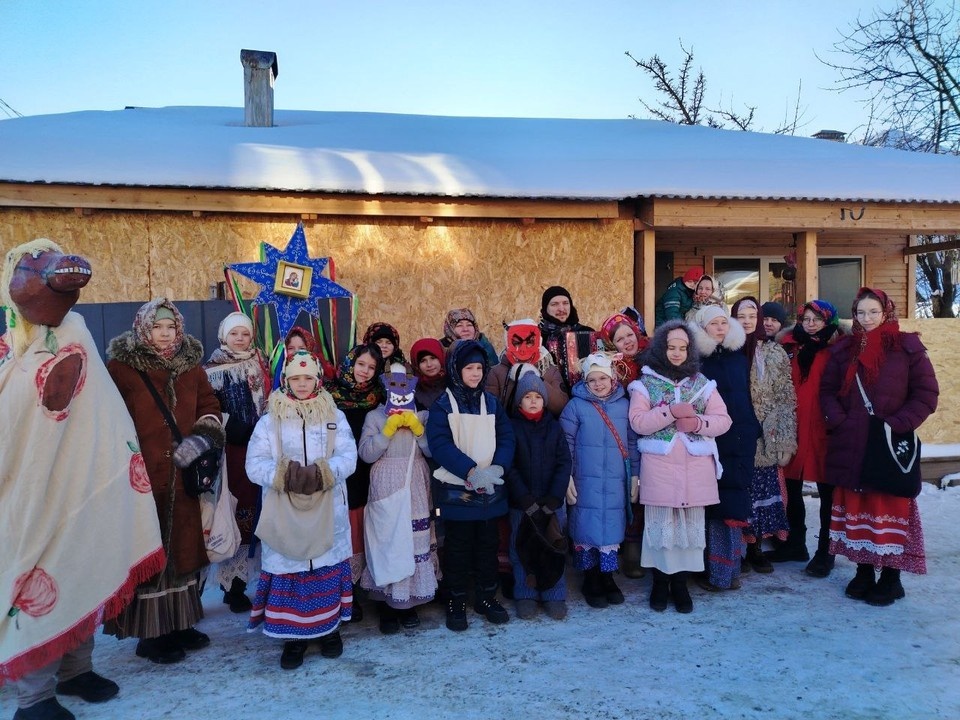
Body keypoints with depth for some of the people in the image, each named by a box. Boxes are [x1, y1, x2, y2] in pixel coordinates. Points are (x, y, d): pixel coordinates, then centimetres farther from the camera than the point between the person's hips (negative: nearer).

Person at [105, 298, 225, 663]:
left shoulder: (191, 366, 10)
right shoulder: (120, 367, -4)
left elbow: (209, 406, 14)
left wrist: (204, 435, -5)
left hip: (182, 479, 5)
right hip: (140, 480, -5)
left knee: (183, 549, 13)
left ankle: (179, 624, 27)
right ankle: (150, 634, 15)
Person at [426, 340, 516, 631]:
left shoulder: (491, 402, 8)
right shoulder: (443, 404, -4)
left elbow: (507, 438, 1)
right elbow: (440, 444, -15)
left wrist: (497, 468, -18)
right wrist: (471, 471, -26)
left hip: (490, 489, 4)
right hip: (457, 490, -3)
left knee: (488, 545, 13)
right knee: (458, 548, 6)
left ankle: (487, 597, 28)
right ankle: (456, 602, 20)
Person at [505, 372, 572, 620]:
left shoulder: (554, 427, 5)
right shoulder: (511, 427, 0)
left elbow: (564, 463, 1)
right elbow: (508, 467, -5)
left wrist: (552, 500, -9)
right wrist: (528, 502, -12)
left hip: (553, 502, 1)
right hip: (521, 504, -1)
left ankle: (554, 596, 16)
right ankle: (525, 596, 18)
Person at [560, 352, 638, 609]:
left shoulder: (624, 405, 6)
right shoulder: (576, 406, -4)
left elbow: (632, 443, 10)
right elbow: (565, 444, -3)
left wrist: (635, 475, 10)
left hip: (615, 483, 3)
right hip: (586, 482, -2)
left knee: (612, 527, 7)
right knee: (587, 529, 2)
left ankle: (607, 577, 23)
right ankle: (591, 581, 18)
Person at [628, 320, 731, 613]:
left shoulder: (701, 382, 8)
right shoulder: (646, 382, 2)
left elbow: (724, 420, 5)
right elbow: (638, 422, -9)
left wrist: (699, 423, -14)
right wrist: (671, 412, -19)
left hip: (696, 468, 2)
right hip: (659, 468, -2)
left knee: (691, 524, 6)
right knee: (661, 524, 4)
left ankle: (680, 583, 20)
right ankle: (660, 581, 20)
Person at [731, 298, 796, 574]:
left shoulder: (774, 353, 3)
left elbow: (786, 399, 1)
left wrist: (785, 444, -5)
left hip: (765, 441, 0)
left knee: (761, 491, 4)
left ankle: (755, 547, 18)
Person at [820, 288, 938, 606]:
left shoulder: (908, 347, -1)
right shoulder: (843, 349, 9)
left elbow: (926, 394, -2)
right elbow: (827, 391, 11)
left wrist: (897, 425, -12)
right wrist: (838, 420, -6)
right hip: (849, 445, 3)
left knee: (890, 508, 2)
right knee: (856, 507, 9)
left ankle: (890, 577, 13)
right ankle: (864, 572, 21)